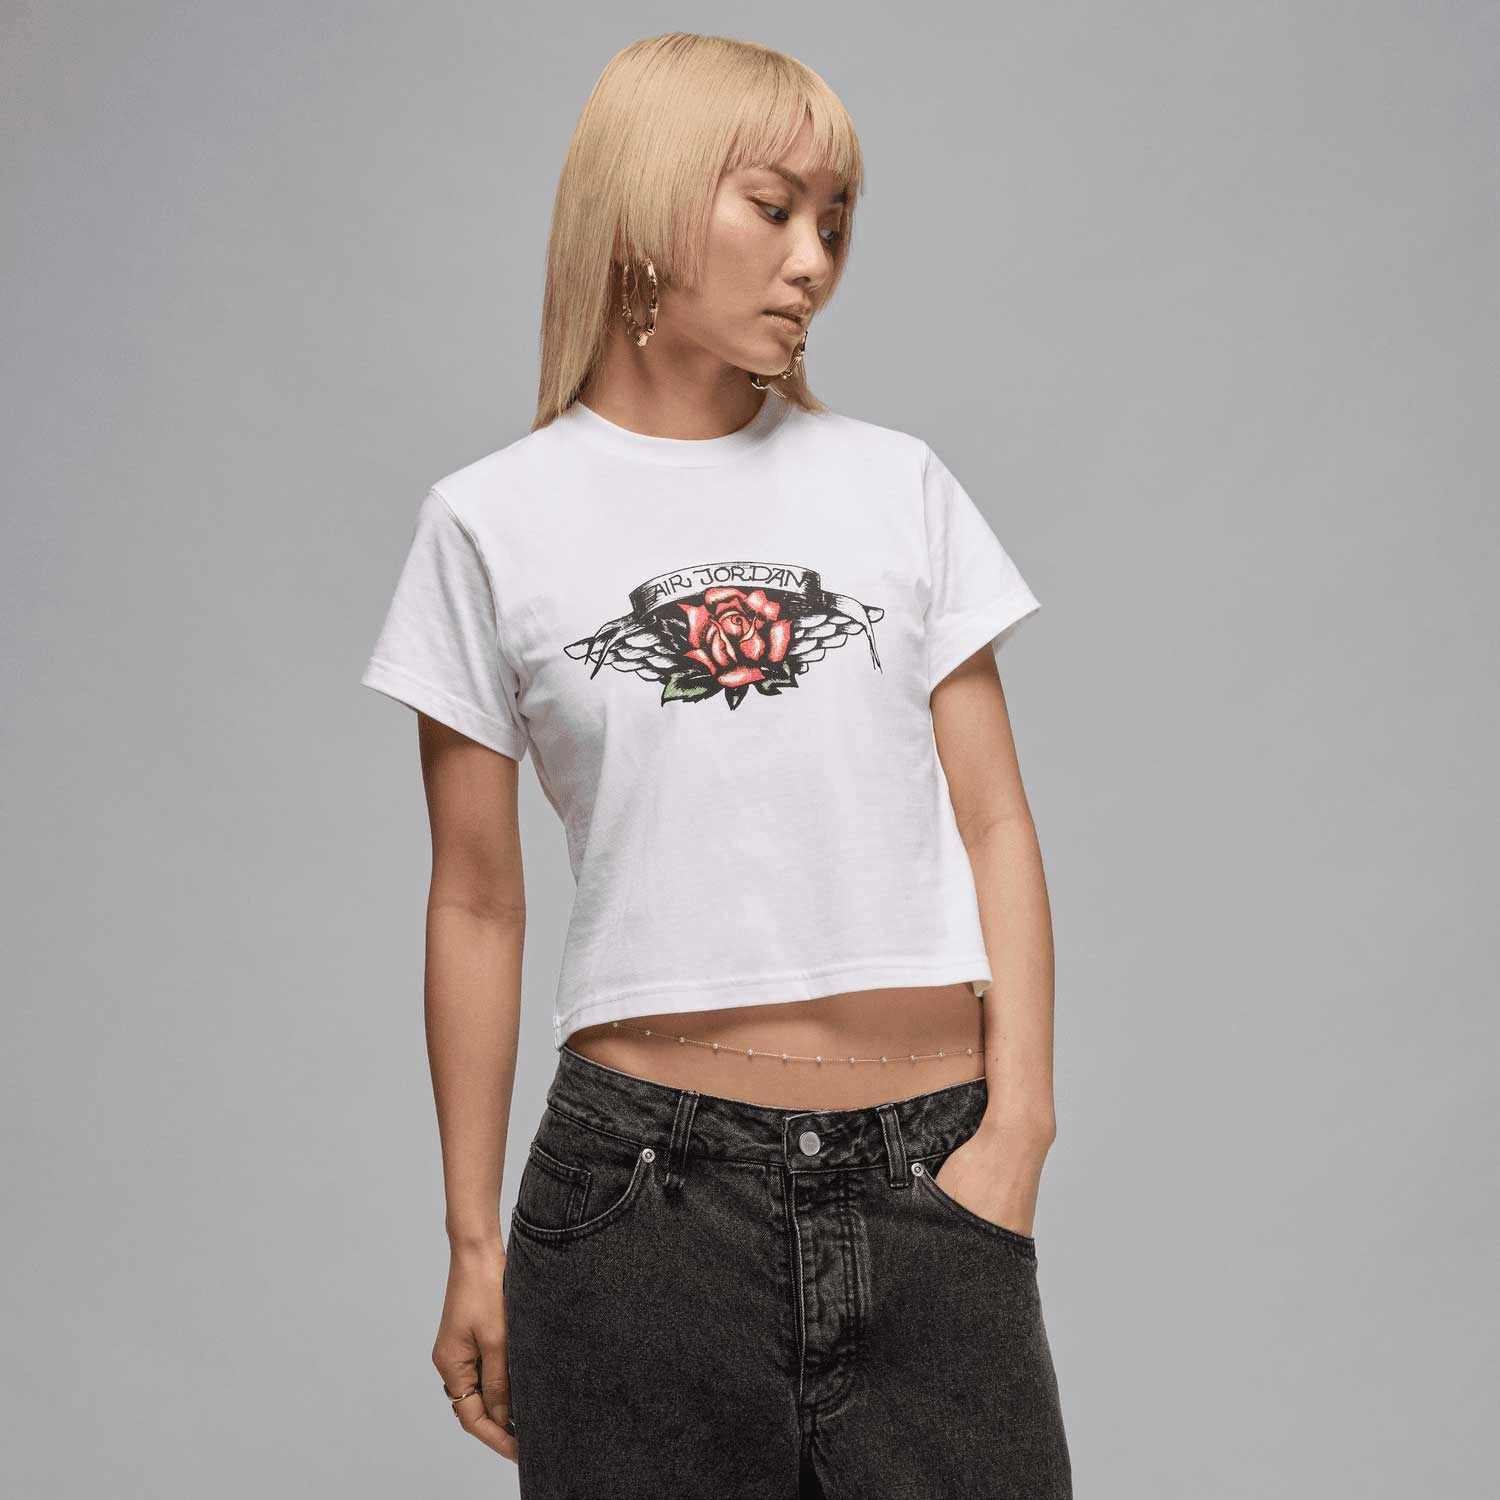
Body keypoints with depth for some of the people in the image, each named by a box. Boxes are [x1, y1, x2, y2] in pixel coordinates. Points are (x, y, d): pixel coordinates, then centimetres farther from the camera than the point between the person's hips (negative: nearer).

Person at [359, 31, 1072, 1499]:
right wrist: (474, 1243, 8)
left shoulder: (898, 484, 9)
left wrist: (1018, 1120, -5)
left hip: (926, 1180, 2)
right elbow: (476, 901, 6)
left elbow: (993, 825, 7)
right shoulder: (491, 523, 4)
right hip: (646, 1192, -1)